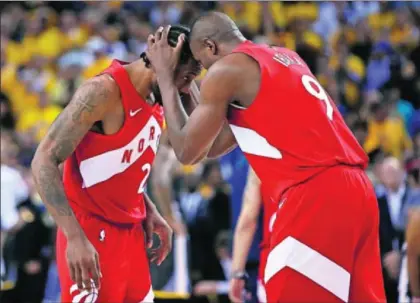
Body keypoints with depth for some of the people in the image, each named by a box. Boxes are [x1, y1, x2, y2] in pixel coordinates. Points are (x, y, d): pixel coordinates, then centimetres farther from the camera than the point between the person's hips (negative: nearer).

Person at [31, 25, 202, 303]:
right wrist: (75, 237, -28)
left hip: (130, 230, 8)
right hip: (91, 231, -8)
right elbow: (44, 161, -22)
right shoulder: (103, 91, -19)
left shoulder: (155, 100, 7)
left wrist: (148, 210, 8)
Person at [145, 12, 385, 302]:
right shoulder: (285, 58, 25)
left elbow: (188, 151, 6)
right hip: (355, 189, 9)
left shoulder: (226, 69, 0)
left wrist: (165, 76, 14)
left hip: (315, 196, -9)